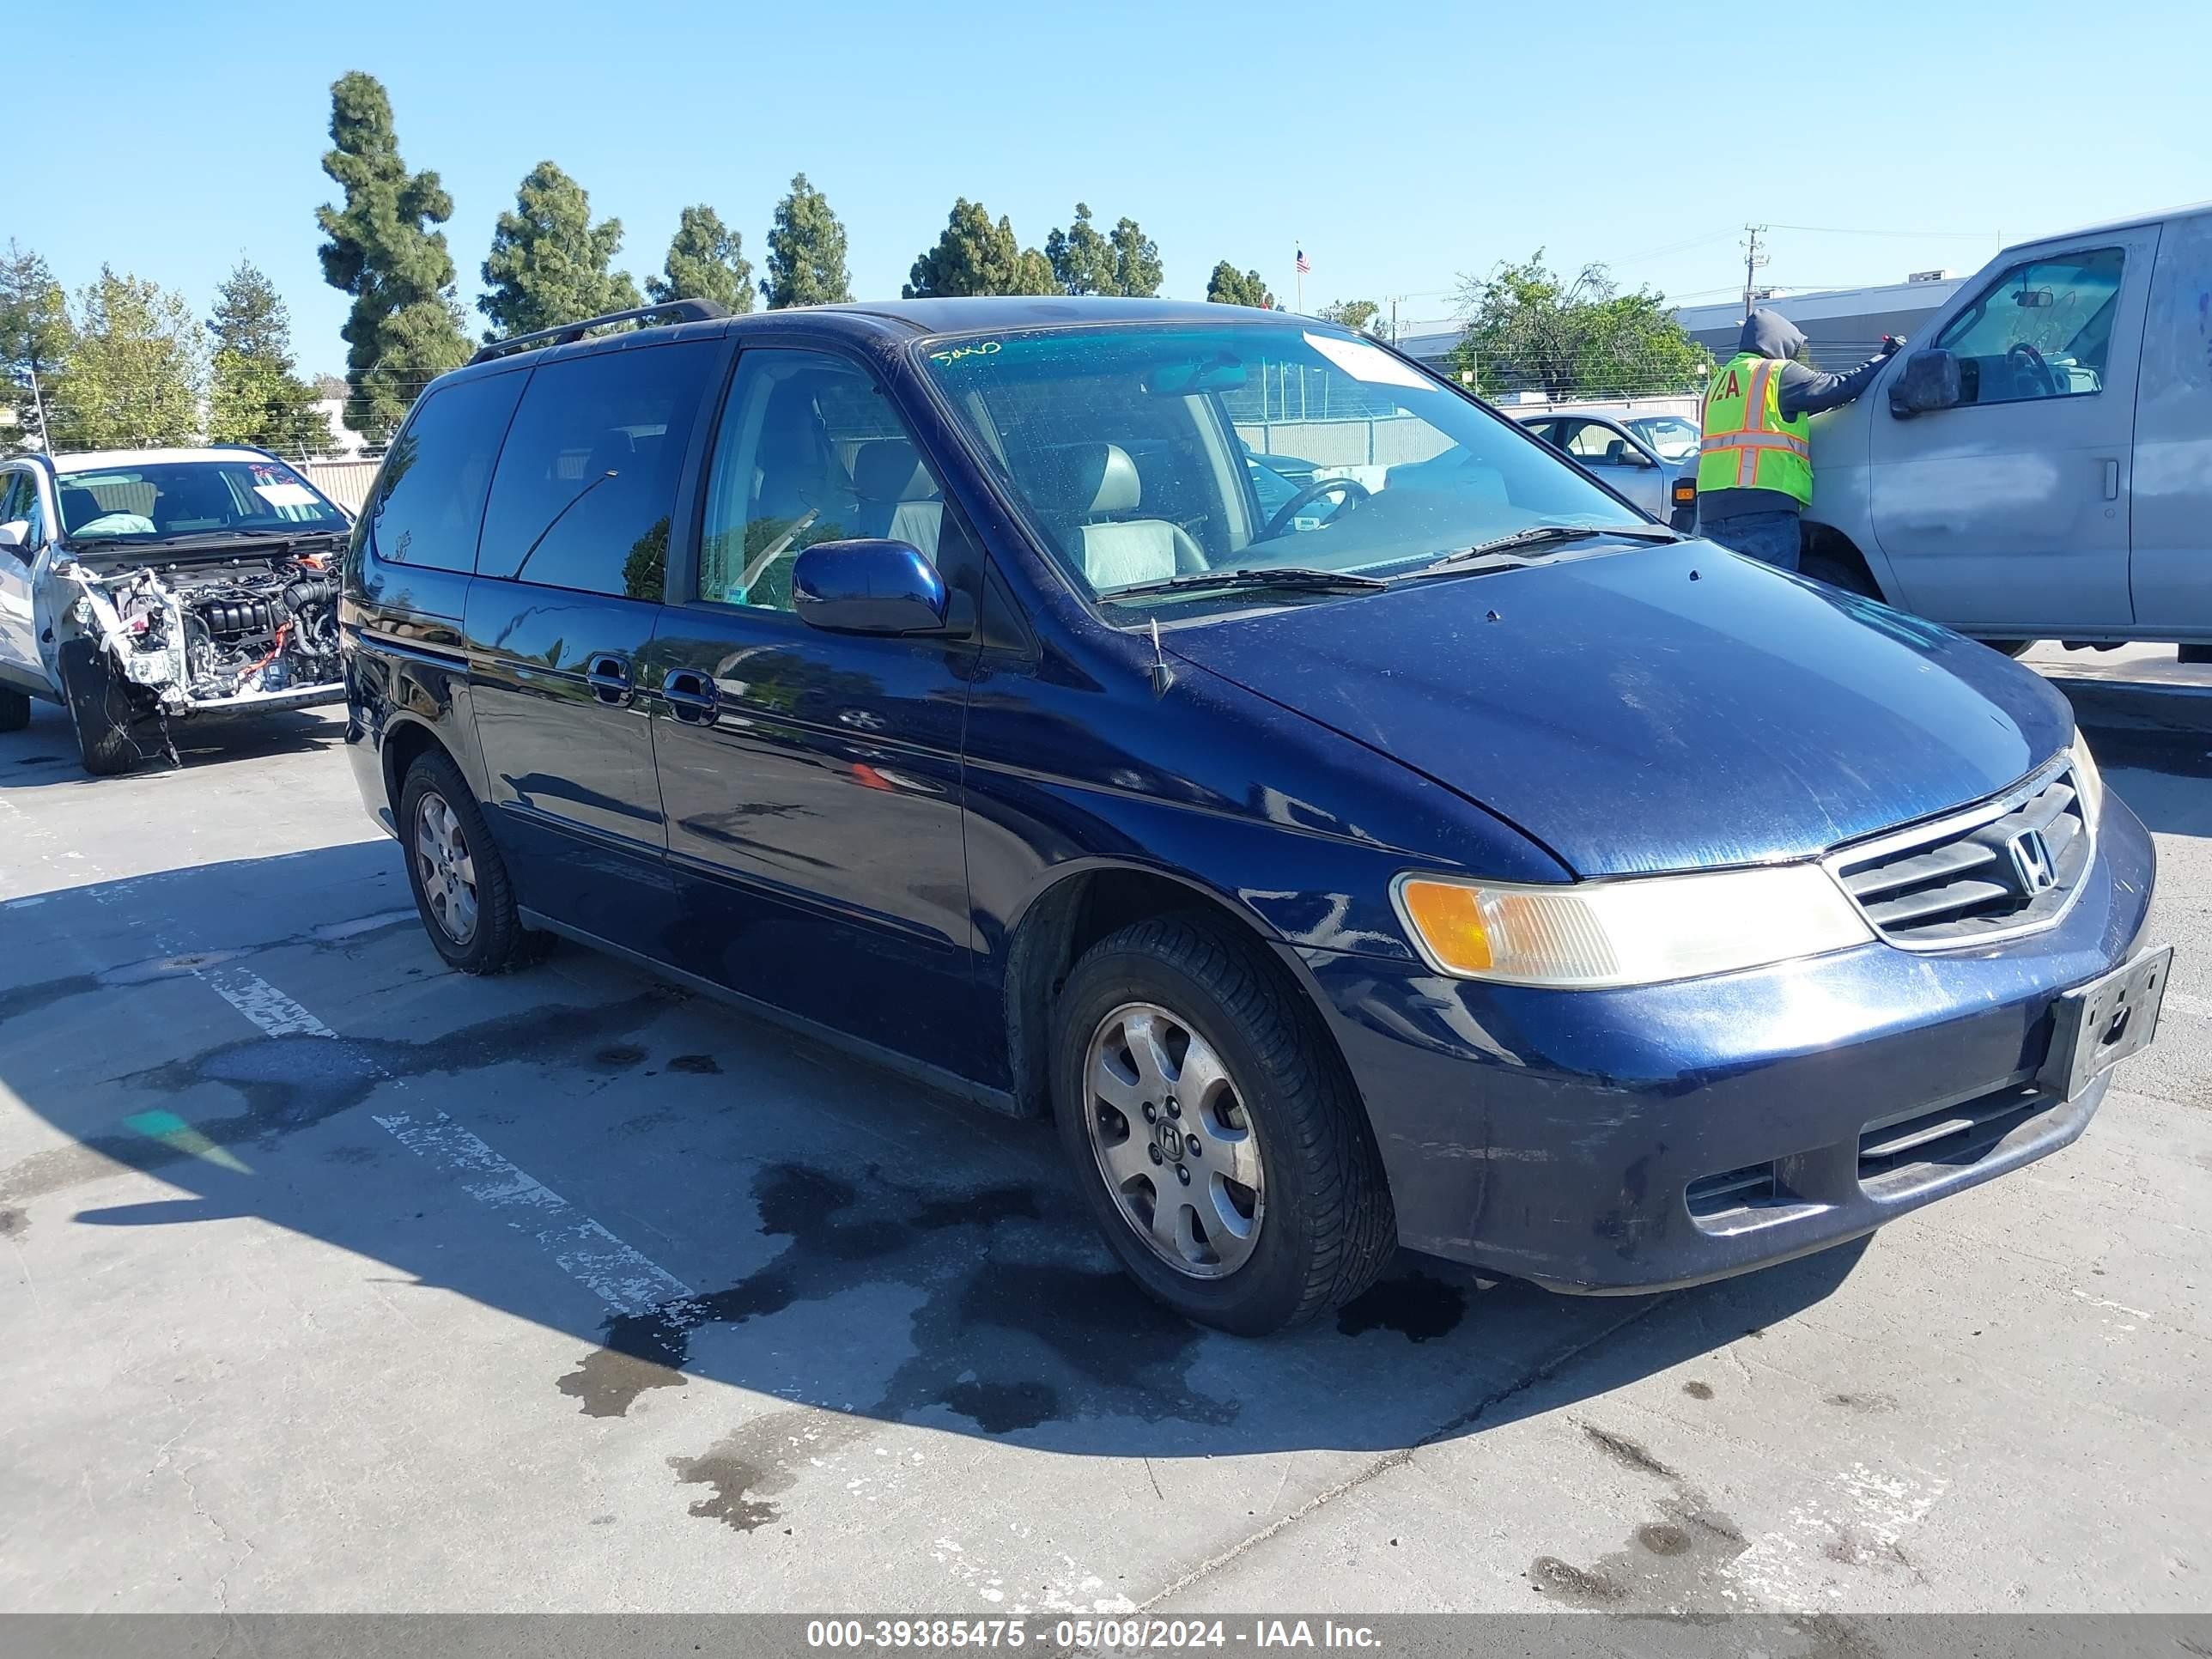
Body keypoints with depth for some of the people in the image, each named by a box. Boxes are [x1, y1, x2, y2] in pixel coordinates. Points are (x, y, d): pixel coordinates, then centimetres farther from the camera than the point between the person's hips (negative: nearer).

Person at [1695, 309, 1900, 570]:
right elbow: (1842, 387, 4)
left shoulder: (1719, 381, 23)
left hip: (1712, 511, 7)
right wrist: (1885, 358, 18)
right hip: (1764, 511, -6)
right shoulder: (1779, 373, 2)